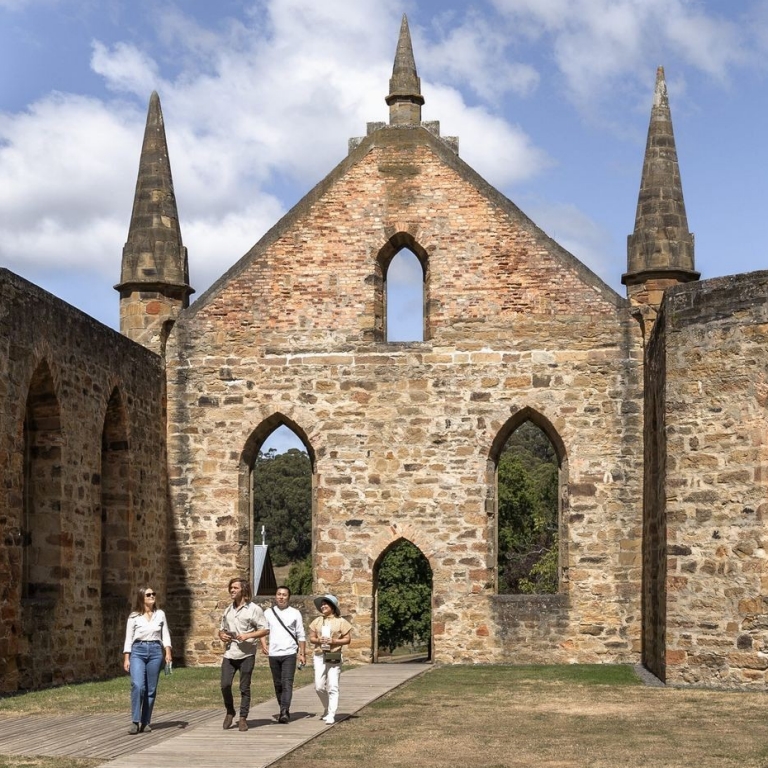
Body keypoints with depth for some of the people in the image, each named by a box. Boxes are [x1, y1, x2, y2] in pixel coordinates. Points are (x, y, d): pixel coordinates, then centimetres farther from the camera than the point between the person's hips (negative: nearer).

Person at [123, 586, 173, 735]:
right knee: (137, 685, -19)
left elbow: (165, 635, 9)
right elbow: (128, 638, 4)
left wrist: (168, 652, -4)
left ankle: (145, 723, 12)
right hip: (138, 651, -3)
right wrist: (126, 658, -2)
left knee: (151, 689, 3)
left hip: (155, 651, 3)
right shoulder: (134, 617, 2)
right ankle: (135, 721, -13)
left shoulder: (160, 614, 9)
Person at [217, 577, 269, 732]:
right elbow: (221, 629, 25)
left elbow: (265, 630, -5)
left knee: (244, 688, 2)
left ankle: (243, 718, 11)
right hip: (229, 654, 4)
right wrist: (221, 635, 1)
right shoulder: (228, 609, 16)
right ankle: (229, 713, 16)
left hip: (246, 654, -4)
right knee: (225, 685, -5)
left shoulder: (253, 609, -2)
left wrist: (248, 635, -17)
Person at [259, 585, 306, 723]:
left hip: (289, 653, -3)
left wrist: (302, 653, 1)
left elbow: (301, 635, 6)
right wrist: (263, 644, -8)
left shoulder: (295, 613, 5)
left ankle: (284, 712, -22)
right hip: (273, 654, 3)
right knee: (278, 684, 8)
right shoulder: (268, 613, 10)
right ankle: (283, 711, 18)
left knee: (287, 683, -13)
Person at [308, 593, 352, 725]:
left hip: (334, 658, -3)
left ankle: (331, 715, -5)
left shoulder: (341, 621, 1)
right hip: (319, 656, 3)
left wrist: (334, 641, -16)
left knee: (332, 687, -6)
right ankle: (327, 708, 24)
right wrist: (318, 640, -10)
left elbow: (347, 639, -1)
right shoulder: (317, 621, 11)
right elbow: (311, 638, 12)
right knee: (319, 686, 0)